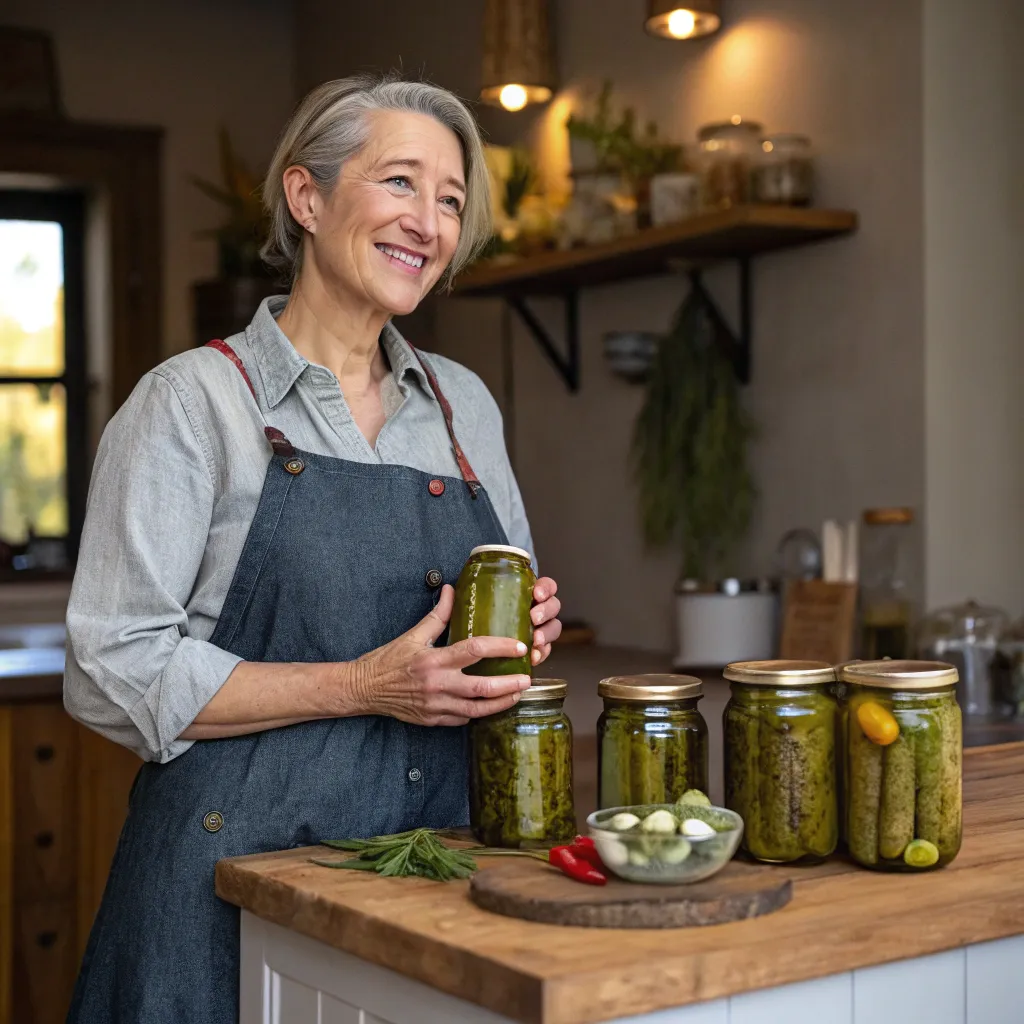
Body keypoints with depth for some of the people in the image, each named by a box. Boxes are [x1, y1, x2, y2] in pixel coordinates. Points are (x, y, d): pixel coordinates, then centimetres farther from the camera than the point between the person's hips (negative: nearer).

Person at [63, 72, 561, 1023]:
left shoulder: (463, 403, 11)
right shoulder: (194, 400, -6)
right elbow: (115, 671, -12)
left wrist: (522, 633, -2)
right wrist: (363, 687, -18)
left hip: (436, 862, 5)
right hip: (243, 864, -4)